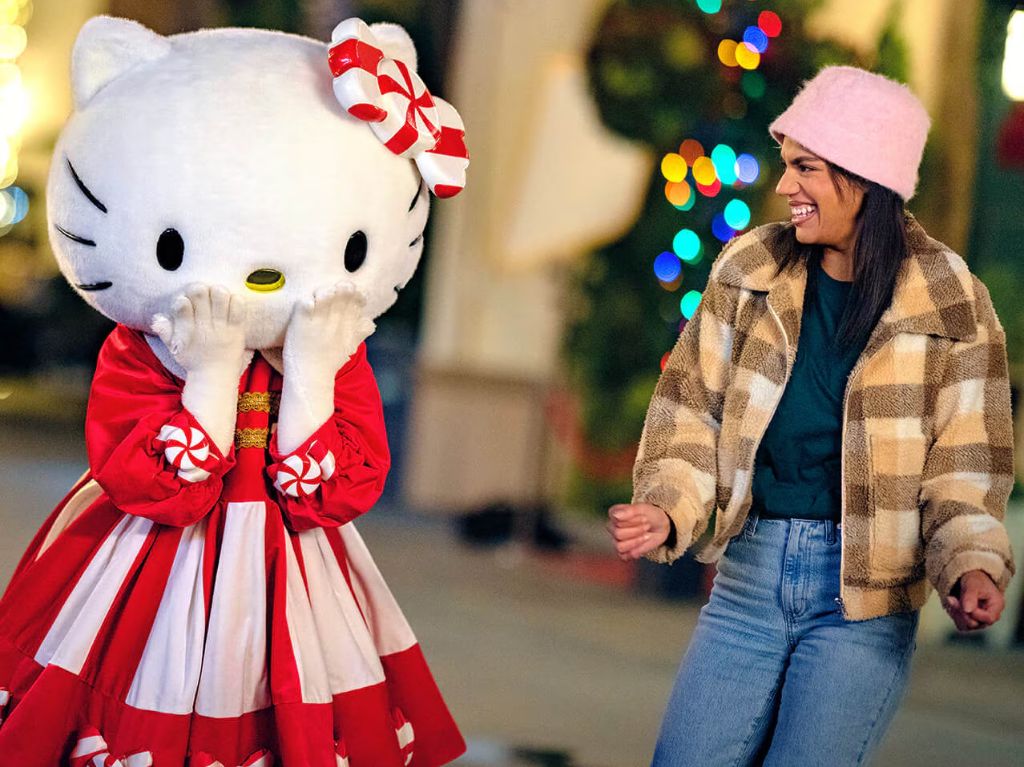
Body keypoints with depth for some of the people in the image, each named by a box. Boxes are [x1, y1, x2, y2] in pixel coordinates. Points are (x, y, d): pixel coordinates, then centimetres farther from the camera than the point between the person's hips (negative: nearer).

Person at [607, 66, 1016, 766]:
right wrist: (668, 510, -11)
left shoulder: (951, 306, -4)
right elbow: (695, 411, 7)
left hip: (864, 601, -3)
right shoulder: (748, 272, 3)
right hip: (750, 574, 3)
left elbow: (962, 465, -2)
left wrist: (972, 565, -20)